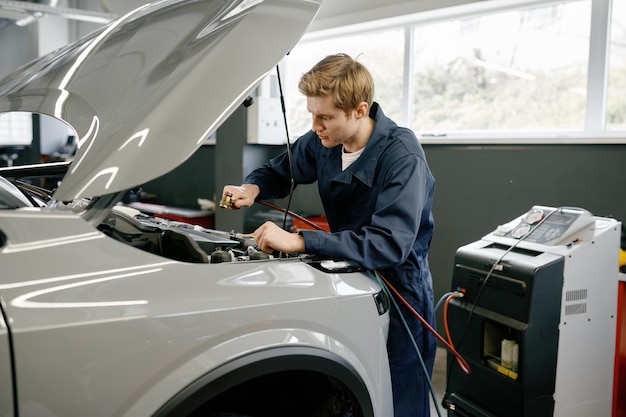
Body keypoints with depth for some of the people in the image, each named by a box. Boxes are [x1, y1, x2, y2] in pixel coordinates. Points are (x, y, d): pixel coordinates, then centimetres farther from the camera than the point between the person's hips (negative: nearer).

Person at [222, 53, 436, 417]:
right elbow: (279, 171, 14)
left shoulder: (402, 157, -25)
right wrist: (252, 188, -11)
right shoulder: (323, 142, -5)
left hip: (398, 295, -6)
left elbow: (390, 245, -33)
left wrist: (300, 242, -36)